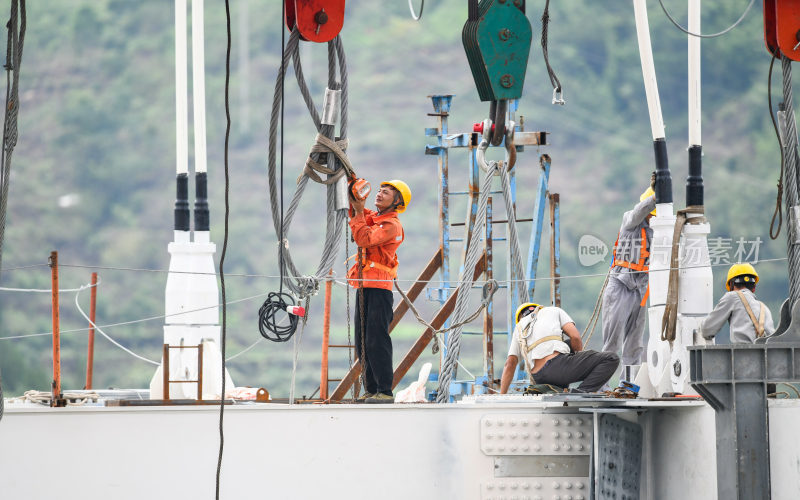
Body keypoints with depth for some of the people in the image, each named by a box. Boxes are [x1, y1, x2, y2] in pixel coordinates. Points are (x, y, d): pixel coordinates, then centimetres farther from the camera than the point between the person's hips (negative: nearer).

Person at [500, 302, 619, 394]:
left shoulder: (519, 328, 31)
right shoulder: (554, 311, 22)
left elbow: (509, 364, 24)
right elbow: (575, 336, 7)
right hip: (556, 365, -6)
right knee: (611, 359, -2)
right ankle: (579, 394, -16)